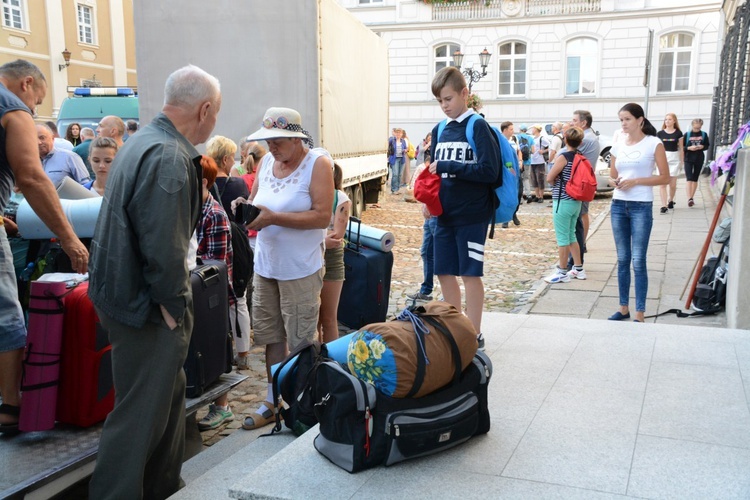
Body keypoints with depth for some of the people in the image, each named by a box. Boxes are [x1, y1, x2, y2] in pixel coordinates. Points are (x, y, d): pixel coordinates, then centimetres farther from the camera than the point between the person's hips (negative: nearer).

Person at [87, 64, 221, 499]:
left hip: (129, 293, 11)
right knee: (141, 414, 2)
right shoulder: (169, 158, -23)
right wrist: (176, 307, -17)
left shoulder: (148, 140, 10)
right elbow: (164, 248, -27)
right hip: (146, 305, -11)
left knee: (169, 395, 22)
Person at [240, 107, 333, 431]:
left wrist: (273, 217, -23)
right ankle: (274, 400, 29)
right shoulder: (266, 161, 8)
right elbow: (255, 202, 16)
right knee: (271, 336, 14)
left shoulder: (318, 163, -10)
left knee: (301, 341, 3)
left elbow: (322, 216, -19)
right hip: (265, 264, 6)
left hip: (300, 269, -6)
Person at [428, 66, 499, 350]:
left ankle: (474, 335, 13)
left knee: (470, 274, 1)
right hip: (445, 215, 6)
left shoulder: (478, 127, -8)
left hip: (471, 215, -6)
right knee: (444, 273, 10)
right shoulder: (439, 131, 11)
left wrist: (448, 167, -19)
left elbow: (490, 171, -16)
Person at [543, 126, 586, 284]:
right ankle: (578, 269, 23)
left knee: (562, 237, -1)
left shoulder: (563, 157, -15)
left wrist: (554, 184, 7)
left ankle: (562, 272, 5)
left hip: (563, 202, -8)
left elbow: (549, 178, -14)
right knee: (571, 235, 17)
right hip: (576, 201, 8)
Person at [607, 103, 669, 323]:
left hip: (642, 207, -5)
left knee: (638, 261, -5)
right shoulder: (618, 146, 9)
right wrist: (615, 182, -7)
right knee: (622, 259, 10)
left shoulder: (654, 143, -4)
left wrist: (635, 181, -16)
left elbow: (665, 177, -5)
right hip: (618, 206, 5)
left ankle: (640, 314, 1)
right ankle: (623, 308, 20)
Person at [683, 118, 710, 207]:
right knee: (689, 178, -12)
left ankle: (692, 197, 19)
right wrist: (689, 148, -19)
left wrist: (702, 147, -11)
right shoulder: (687, 134, -2)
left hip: (699, 159, 3)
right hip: (688, 158, -2)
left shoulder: (704, 134, 4)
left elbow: (707, 146, 10)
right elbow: (682, 147, -1)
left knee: (695, 178, 9)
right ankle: (689, 198, -18)